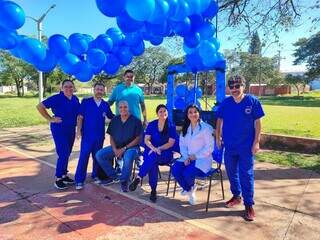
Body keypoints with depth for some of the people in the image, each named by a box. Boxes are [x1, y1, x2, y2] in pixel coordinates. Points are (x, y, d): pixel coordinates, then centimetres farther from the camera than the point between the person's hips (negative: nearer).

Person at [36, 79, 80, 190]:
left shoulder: (75, 99, 4)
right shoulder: (57, 98, -13)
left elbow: (78, 112, 19)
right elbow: (40, 106, -13)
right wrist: (50, 119, -14)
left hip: (71, 129, 6)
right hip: (59, 129, -6)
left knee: (67, 154, 14)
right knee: (63, 154, -8)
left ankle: (64, 175, 29)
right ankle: (58, 179, 6)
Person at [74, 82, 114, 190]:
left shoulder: (106, 105, 5)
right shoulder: (86, 101, -3)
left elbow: (112, 117, 15)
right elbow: (80, 117, -3)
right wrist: (78, 130, -9)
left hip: (100, 135, 3)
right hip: (87, 134, -3)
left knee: (97, 156, 14)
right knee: (83, 157, -3)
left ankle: (95, 175, 32)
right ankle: (79, 180, 6)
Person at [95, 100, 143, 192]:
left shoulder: (136, 121, -7)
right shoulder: (114, 120, 6)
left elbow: (138, 139, -9)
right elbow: (111, 137, 8)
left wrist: (124, 148, -15)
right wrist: (115, 149, -9)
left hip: (131, 147, -5)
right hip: (116, 147, 5)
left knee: (128, 159, -37)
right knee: (99, 155, -11)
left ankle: (124, 182, -8)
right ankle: (113, 176, 5)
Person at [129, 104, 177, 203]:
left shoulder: (171, 126, 2)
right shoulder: (151, 125, 8)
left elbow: (171, 143, -5)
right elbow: (146, 140, 0)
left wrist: (159, 149, -20)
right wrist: (153, 148, -20)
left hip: (166, 153, -1)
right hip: (151, 151, 2)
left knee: (153, 156, -36)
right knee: (153, 162, -34)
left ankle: (138, 178, -26)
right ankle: (153, 190, -27)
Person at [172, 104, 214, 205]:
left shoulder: (206, 127, -9)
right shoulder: (185, 128, 10)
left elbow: (209, 147, -11)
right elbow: (182, 144, 10)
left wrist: (196, 156, -13)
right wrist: (186, 157, -7)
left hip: (203, 159, -5)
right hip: (188, 158, 6)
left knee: (187, 173, -29)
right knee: (175, 169, -21)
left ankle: (190, 188, 12)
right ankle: (189, 190, 8)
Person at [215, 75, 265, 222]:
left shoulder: (252, 101, -8)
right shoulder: (225, 103, -1)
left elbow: (257, 122, -5)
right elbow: (219, 120, 9)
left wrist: (256, 142, -8)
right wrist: (218, 137, 7)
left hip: (246, 146, -3)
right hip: (229, 145, 4)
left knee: (246, 175, 3)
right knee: (231, 172, 15)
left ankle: (249, 205, 17)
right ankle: (236, 196, 36)